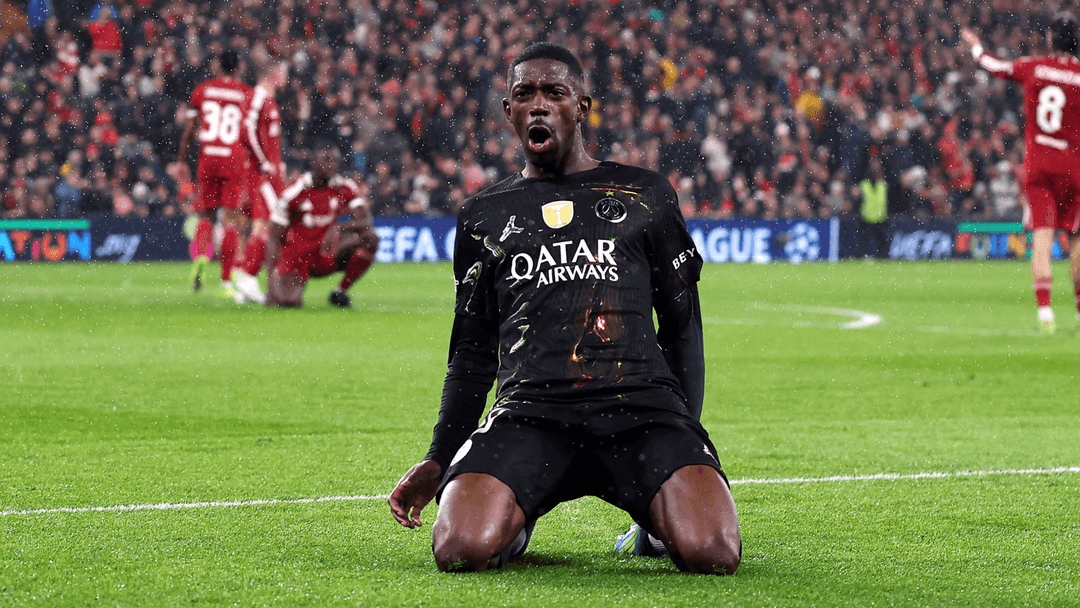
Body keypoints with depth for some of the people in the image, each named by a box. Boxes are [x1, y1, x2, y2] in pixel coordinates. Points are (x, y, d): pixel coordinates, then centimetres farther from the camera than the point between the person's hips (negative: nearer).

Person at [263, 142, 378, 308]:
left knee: (369, 237, -22)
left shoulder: (345, 188, -5)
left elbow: (365, 220, -17)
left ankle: (340, 293, -7)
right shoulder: (295, 192, -13)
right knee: (288, 301, -29)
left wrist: (338, 229, -36)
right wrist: (272, 277, -22)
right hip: (296, 255, -3)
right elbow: (274, 239, -11)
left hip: (327, 254, 3)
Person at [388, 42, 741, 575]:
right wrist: (438, 460, 13)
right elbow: (473, 352, 23)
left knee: (711, 553, -26)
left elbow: (682, 327, 18)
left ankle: (658, 521, 12)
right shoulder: (483, 215, 21)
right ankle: (512, 522, 10)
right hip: (530, 408, 1)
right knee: (462, 550, -28)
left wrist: (684, 436, 8)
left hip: (641, 402, 0)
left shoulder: (645, 195, 17)